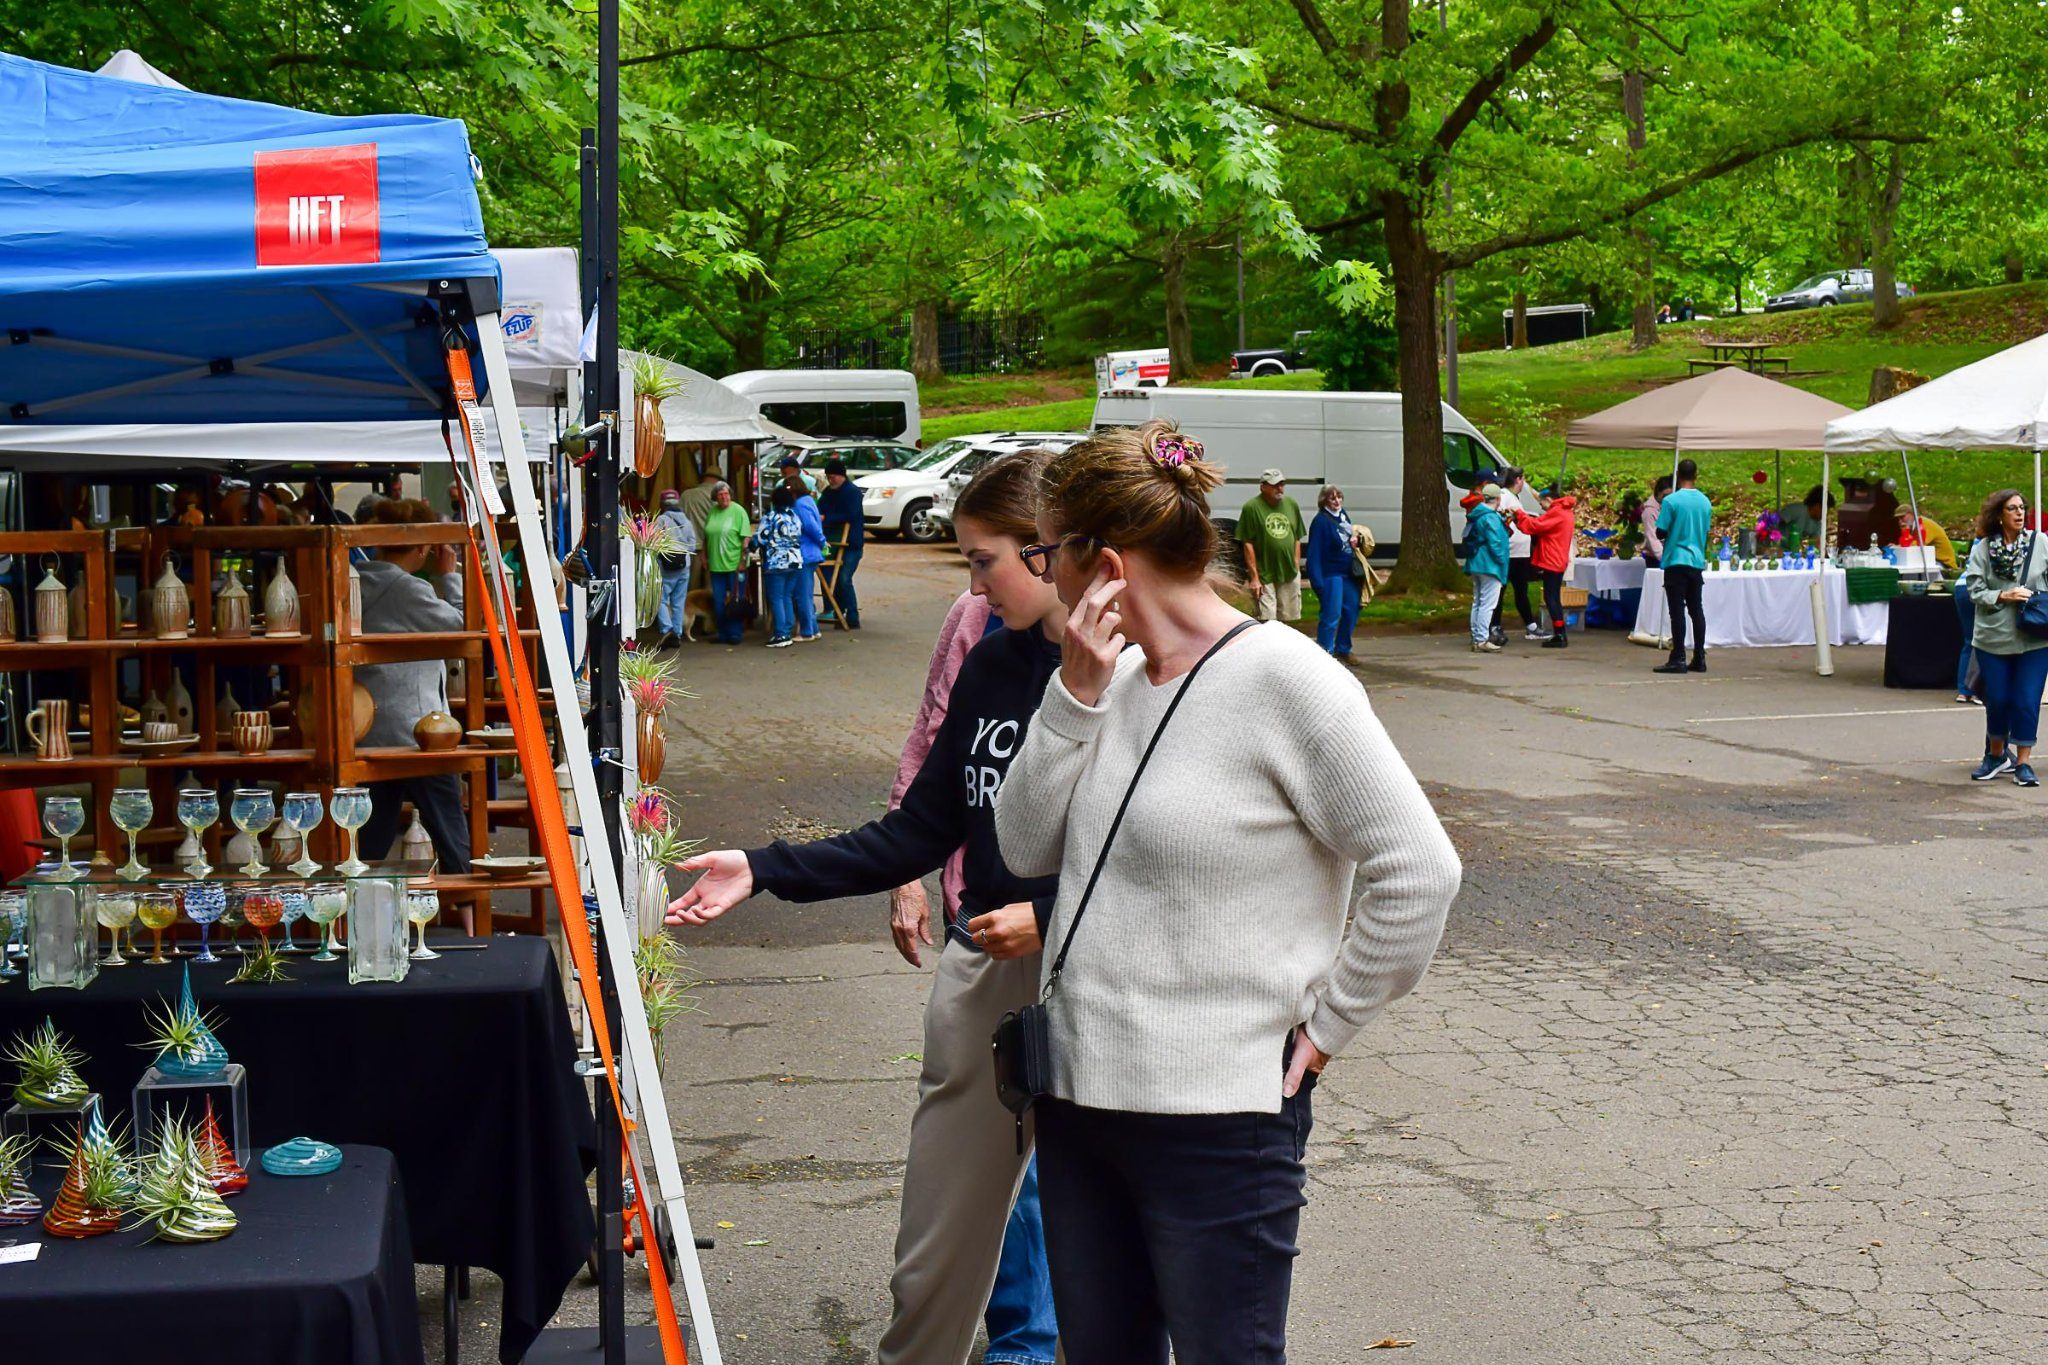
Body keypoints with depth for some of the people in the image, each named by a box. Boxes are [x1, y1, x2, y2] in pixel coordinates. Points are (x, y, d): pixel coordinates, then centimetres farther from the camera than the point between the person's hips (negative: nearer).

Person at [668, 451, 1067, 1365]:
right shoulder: (991, 663, 8)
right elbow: (920, 829, 11)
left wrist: (1049, 915, -18)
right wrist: (763, 870, 6)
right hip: (982, 970, 6)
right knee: (936, 1240, 11)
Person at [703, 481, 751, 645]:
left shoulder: (738, 511, -7)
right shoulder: (712, 512, 7)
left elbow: (746, 538, -10)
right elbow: (706, 537, 16)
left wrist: (743, 560, -14)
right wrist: (704, 557, 12)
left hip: (734, 564, -5)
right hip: (716, 564, 5)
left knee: (736, 601, 2)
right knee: (719, 602, 9)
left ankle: (735, 634, 10)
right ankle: (723, 633, 20)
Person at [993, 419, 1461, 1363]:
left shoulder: (1283, 678, -15)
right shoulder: (1117, 677, 7)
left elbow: (1417, 875, -15)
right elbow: (1026, 848, 3)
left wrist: (1323, 1029, -10)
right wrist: (1075, 695, -7)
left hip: (1217, 1117, -7)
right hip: (1079, 1096, 7)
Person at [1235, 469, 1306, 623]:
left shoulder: (1292, 505, 10)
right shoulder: (1252, 507, -8)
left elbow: (1297, 539, 16)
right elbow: (1247, 544, -9)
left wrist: (1297, 568, 10)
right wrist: (1254, 577, -12)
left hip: (1290, 575, 5)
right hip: (1264, 575, -5)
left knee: (1286, 621, 9)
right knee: (1266, 623, -8)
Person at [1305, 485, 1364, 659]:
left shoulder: (1343, 515, 9)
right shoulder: (1321, 521, -16)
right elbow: (1314, 552, -19)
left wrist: (1355, 539, 2)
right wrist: (1317, 581, -24)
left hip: (1349, 573, 9)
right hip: (1331, 574, -9)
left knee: (1352, 611, 15)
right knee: (1331, 615, -8)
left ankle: (1343, 649, 29)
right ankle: (1325, 654, -2)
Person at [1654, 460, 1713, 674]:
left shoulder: (1671, 501, -12)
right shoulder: (1705, 502, 5)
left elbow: (1661, 532, -10)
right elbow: (1707, 532, 13)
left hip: (1676, 561, -5)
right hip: (1697, 560, 5)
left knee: (1677, 610, -4)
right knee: (1696, 609, 10)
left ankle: (1678, 659, -6)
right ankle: (1699, 658, 12)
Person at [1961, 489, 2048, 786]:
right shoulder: (1982, 549, -1)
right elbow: (1976, 591, -2)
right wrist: (2004, 596, -16)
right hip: (1994, 637, 1)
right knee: (1997, 700, 8)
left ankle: (2023, 762, 10)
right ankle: (1996, 755, 29)